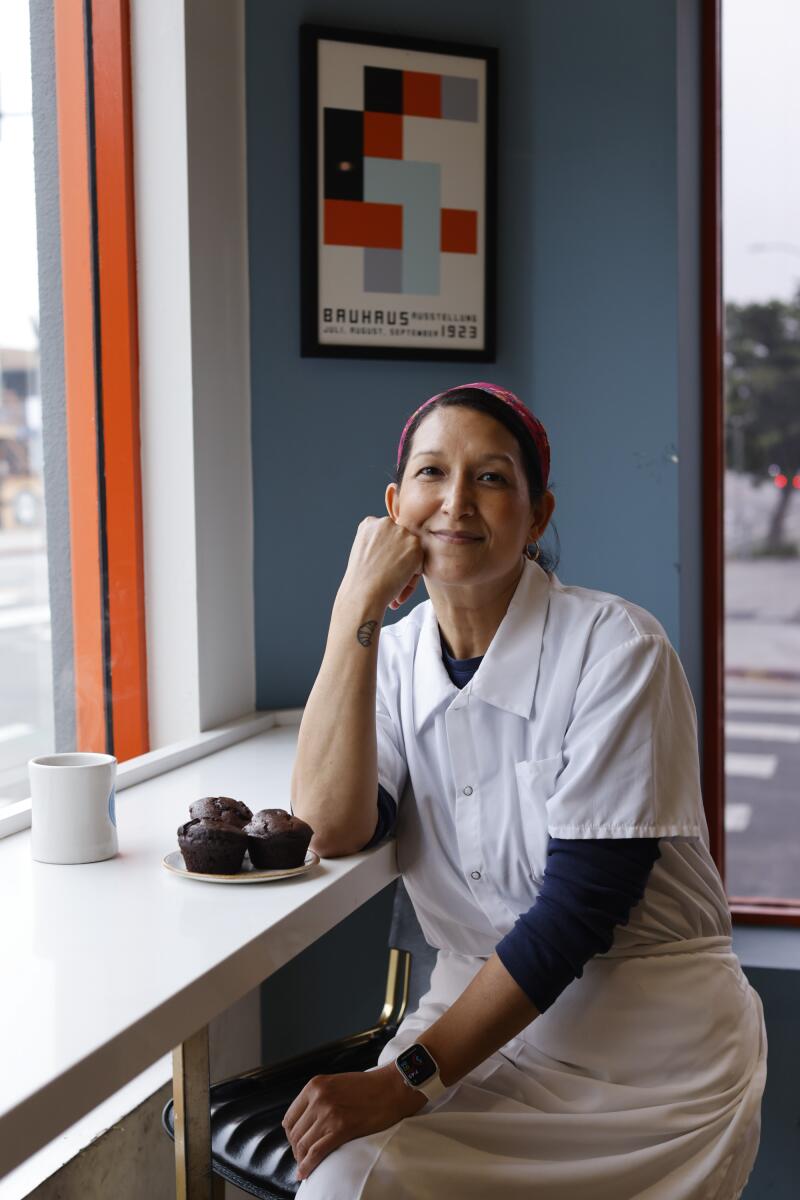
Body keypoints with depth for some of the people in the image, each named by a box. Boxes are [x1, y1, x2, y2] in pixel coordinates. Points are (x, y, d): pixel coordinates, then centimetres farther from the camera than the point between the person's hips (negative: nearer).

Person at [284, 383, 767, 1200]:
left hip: (647, 1036, -4)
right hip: (483, 1009, 4)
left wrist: (408, 1078, -21)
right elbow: (331, 828, -13)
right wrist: (357, 606, -15)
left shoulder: (615, 648, -13)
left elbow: (579, 909, -17)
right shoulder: (394, 655, 4)